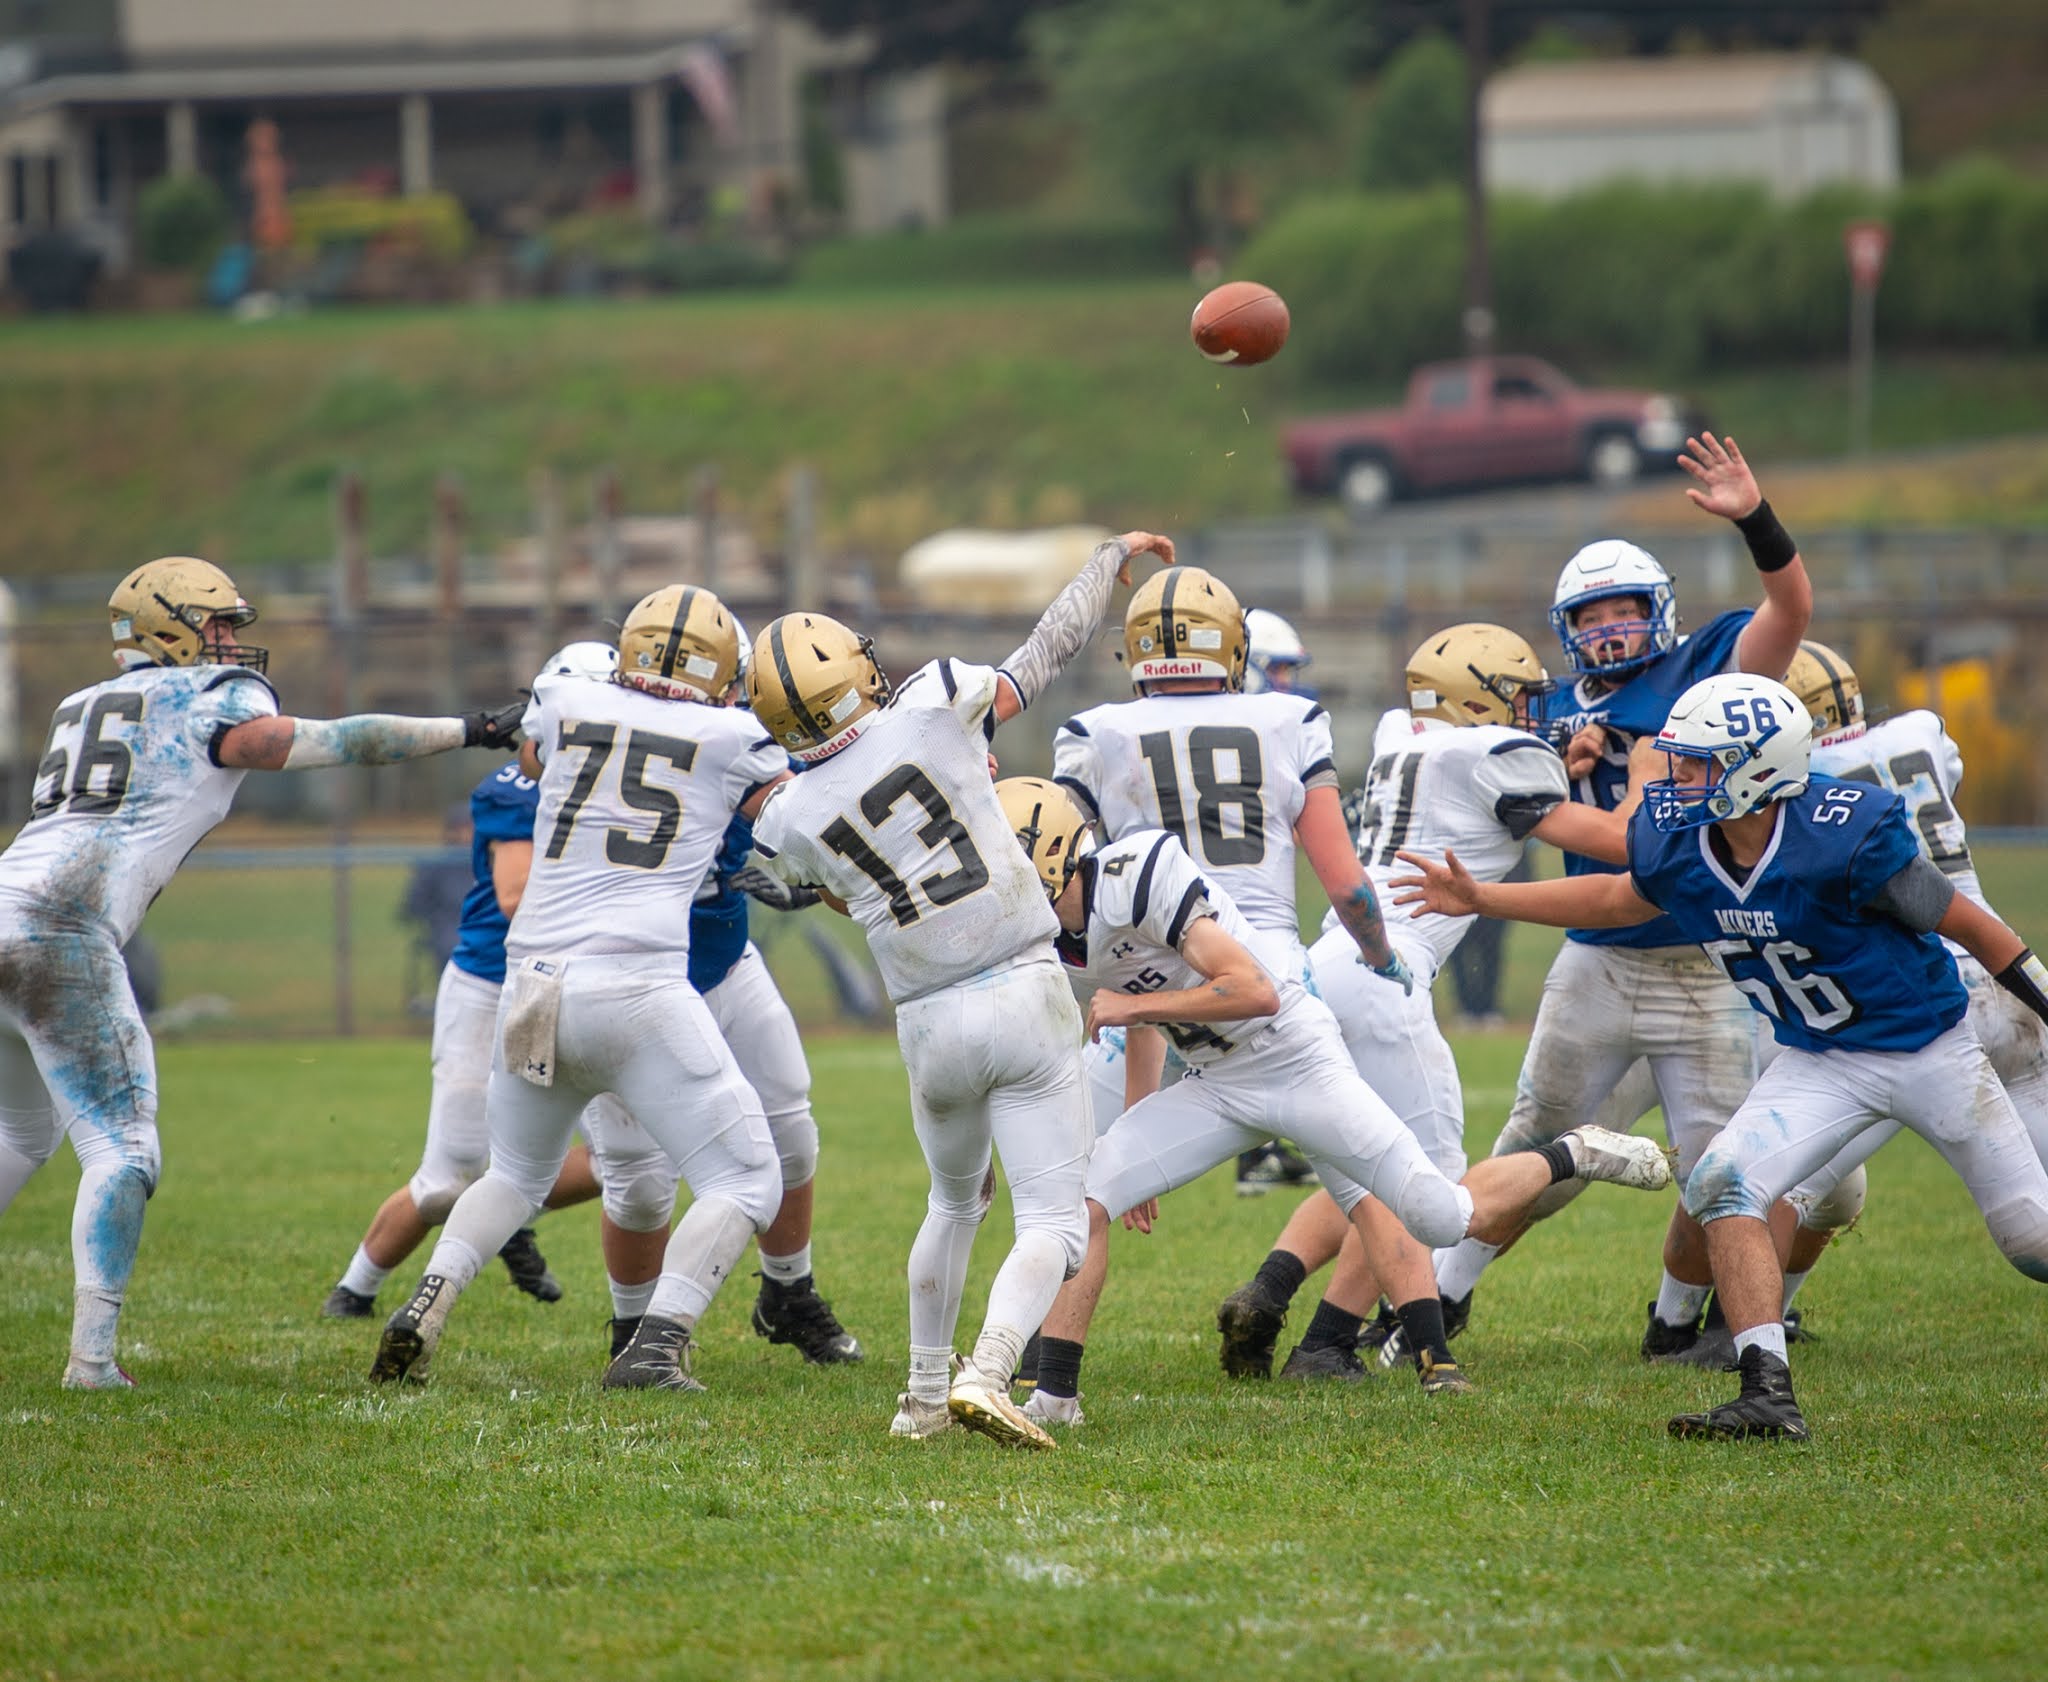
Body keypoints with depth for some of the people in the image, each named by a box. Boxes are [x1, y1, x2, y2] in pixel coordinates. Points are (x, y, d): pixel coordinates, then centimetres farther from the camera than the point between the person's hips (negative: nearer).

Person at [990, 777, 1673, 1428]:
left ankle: (1570, 1157, 20)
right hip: (1215, 1086, 8)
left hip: (1296, 1061, -8)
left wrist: (1135, 1005, -27)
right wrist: (1141, 1144, 21)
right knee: (1083, 1197, -6)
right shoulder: (1051, 945, -1)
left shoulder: (1138, 876, -28)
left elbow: (1253, 992, -31)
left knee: (1448, 1219, -7)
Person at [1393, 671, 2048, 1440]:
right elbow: (1623, 899, 11)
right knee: (1724, 1183, -19)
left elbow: (1968, 925, -18)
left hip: (1928, 1049, -5)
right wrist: (1482, 900, 7)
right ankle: (1769, 1396, -19)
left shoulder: (1844, 837, -30)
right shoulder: (1679, 842, -13)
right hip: (1817, 1061, 5)